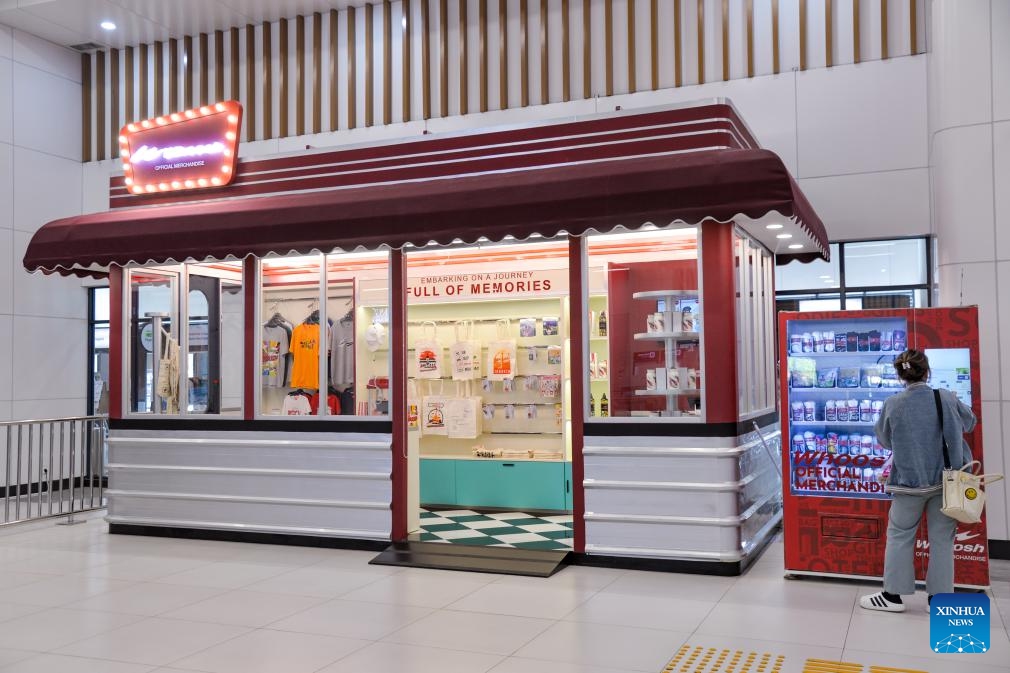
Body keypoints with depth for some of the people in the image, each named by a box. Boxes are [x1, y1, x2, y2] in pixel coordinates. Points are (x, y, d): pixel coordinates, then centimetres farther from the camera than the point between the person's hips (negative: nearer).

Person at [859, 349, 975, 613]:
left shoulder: (893, 404, -11)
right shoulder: (947, 399, -8)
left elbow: (884, 440, 3)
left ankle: (893, 595, 15)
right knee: (942, 538, 10)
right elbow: (969, 423, 11)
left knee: (899, 536, 10)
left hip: (910, 481, -1)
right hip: (946, 480, 1)